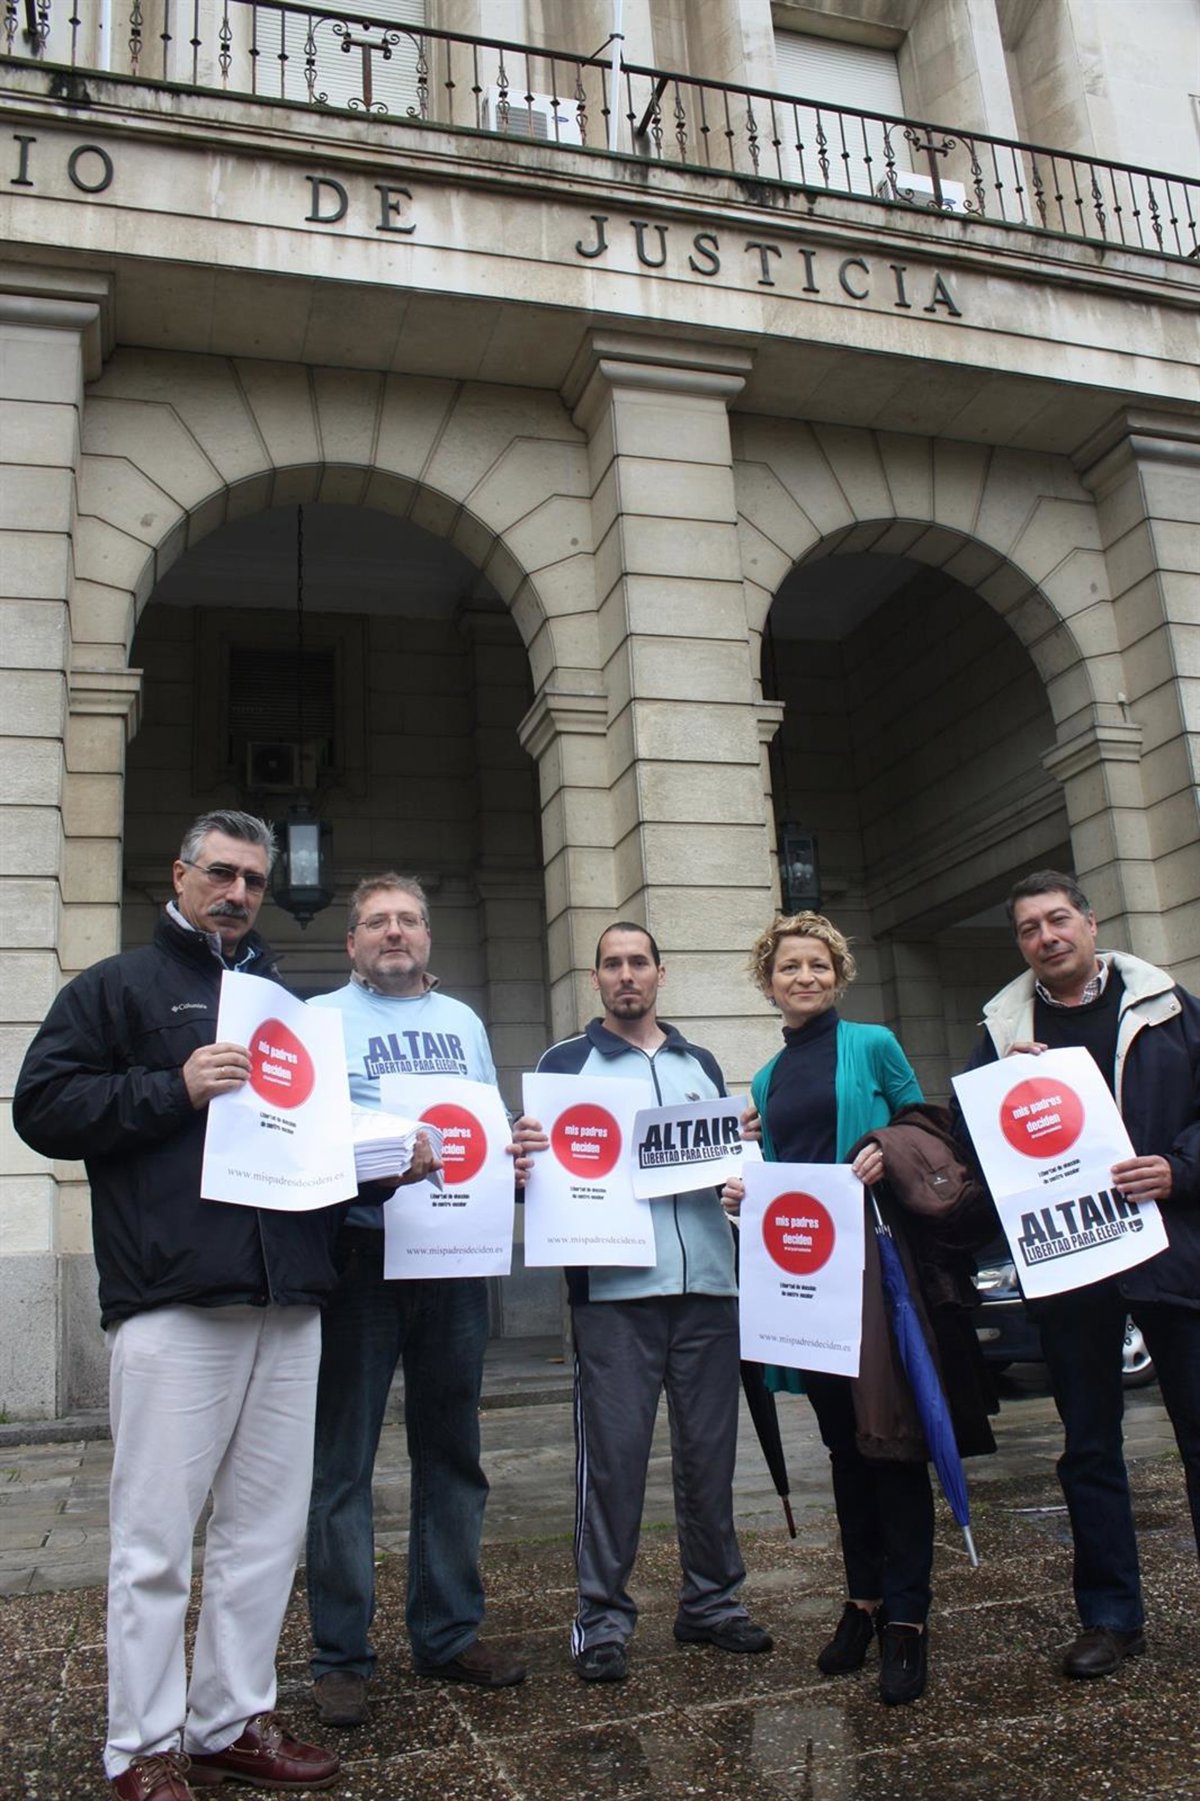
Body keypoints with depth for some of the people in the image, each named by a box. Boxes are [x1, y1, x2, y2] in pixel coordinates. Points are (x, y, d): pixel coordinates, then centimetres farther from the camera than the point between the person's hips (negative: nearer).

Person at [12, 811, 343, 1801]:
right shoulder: (118, 988, 7)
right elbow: (43, 1106, -2)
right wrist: (175, 1089, -13)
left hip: (289, 1303, 5)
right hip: (173, 1302, -5)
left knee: (267, 1529, 11)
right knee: (156, 1536, 1)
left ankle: (233, 1720, 25)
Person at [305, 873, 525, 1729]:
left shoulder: (464, 1021, 17)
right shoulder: (321, 1019, 3)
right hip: (360, 1251, -4)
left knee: (452, 1452, 12)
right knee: (343, 1460, 1)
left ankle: (450, 1632, 26)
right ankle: (341, 1654, 14)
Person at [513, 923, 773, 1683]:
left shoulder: (702, 1064, 18)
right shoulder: (566, 1063, 7)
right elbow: (540, 1162, 1)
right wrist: (528, 1167, -21)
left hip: (707, 1281, 4)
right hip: (614, 1286, -3)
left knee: (710, 1448, 9)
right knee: (613, 1452, -3)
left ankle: (711, 1600, 23)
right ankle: (604, 1616, 9)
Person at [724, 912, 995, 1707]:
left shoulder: (873, 1046, 0)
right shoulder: (767, 1079, 14)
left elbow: (929, 1134, 2)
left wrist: (889, 1153, -18)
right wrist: (745, 1195, -1)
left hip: (874, 1260, -5)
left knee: (890, 1435, -3)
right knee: (843, 1441, 13)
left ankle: (907, 1618, 6)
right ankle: (863, 1599, 25)